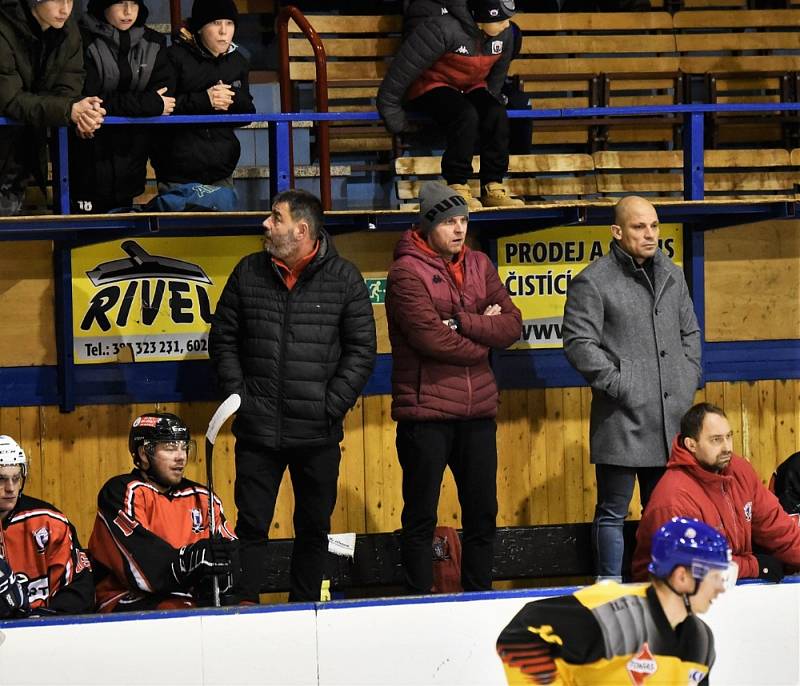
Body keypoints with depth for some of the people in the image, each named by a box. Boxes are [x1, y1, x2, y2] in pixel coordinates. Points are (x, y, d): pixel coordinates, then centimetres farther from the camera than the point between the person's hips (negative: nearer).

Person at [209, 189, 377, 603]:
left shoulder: (343, 278, 0)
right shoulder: (248, 273, 6)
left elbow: (361, 350, 1)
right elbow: (223, 340, 10)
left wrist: (332, 405, -7)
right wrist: (237, 394, -2)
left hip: (318, 433, -1)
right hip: (258, 430, 1)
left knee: (314, 528, 9)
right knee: (251, 525, 0)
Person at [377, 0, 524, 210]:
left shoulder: (505, 34, -7)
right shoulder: (443, 29, -29)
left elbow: (498, 72, 15)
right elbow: (404, 66, -24)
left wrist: (489, 100, 12)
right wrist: (391, 108, -20)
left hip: (473, 87, 6)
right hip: (431, 85, -6)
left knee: (497, 114, -24)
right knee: (466, 116, -34)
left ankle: (493, 189, -19)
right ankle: (457, 189, -26)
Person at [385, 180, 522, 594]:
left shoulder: (478, 266, 11)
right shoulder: (407, 272, -8)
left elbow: (512, 325, 2)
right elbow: (431, 338, -19)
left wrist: (460, 321, -13)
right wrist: (483, 335, -4)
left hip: (477, 412, 6)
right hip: (425, 415, -6)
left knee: (482, 514, 11)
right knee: (421, 519, 1)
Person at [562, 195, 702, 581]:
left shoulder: (672, 276, 14)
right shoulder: (593, 282, -7)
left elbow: (690, 333, 22)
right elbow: (578, 342, -12)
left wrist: (689, 381, 10)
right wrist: (619, 384, -15)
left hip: (670, 418, 6)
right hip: (621, 419, -6)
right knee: (613, 513, 1)